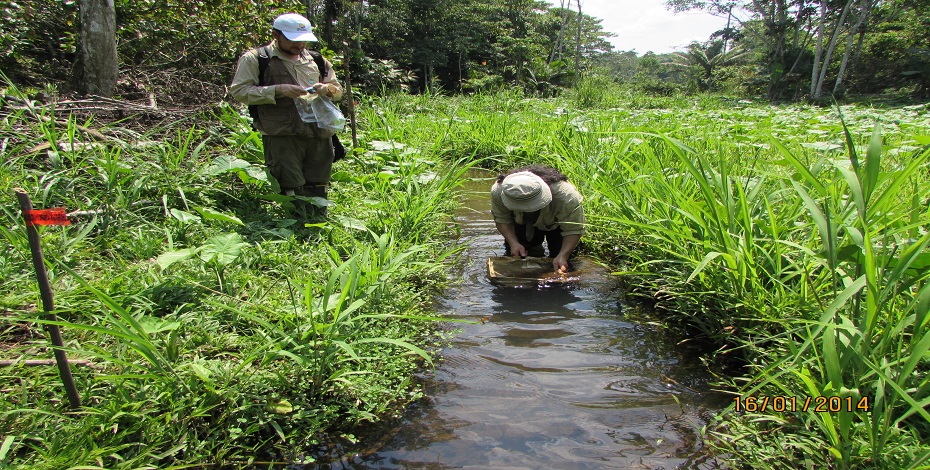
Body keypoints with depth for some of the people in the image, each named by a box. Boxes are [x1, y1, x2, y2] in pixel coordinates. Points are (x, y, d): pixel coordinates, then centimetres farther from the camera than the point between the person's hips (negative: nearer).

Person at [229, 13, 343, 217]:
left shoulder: (317, 61, 20)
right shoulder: (255, 58, 5)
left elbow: (338, 91, 26)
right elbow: (238, 90, -3)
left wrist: (328, 89, 0)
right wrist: (278, 90, -14)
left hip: (319, 134, 5)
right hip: (281, 136, -4)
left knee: (317, 189, 10)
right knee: (291, 191, -5)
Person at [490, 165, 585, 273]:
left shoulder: (567, 196, -44)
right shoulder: (498, 191, -36)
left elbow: (574, 230, -34)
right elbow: (502, 220, -20)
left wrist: (563, 256, -48)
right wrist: (514, 243, -34)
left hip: (556, 225, -2)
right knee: (513, 254, -3)